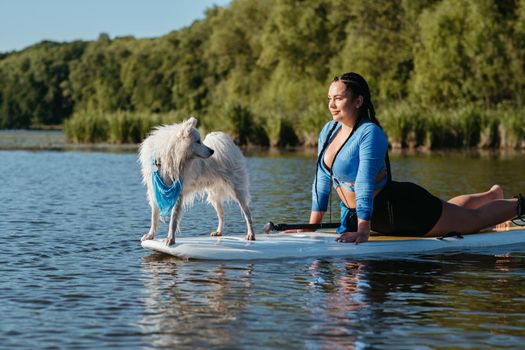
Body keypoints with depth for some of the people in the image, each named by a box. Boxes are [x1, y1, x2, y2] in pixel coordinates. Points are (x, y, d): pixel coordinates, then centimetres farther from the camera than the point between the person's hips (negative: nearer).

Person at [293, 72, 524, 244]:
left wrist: (363, 231, -38)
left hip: (402, 207, -8)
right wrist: (312, 226, -1)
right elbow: (322, 179, 0)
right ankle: (492, 195, 60)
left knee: (473, 220, 13)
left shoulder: (370, 134, -28)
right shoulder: (328, 131, -5)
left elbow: (365, 184, -34)